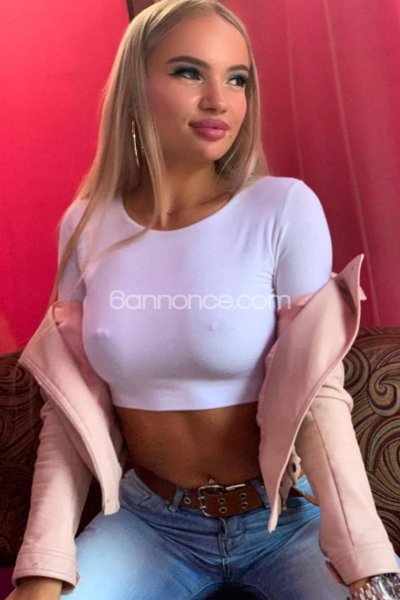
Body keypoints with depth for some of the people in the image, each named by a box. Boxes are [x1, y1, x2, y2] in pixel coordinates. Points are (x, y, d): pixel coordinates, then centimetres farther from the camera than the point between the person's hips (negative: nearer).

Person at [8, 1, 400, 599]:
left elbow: (319, 396, -15)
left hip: (286, 516, -1)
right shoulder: (87, 226, -5)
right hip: (147, 521, 2)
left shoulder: (285, 208, -14)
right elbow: (70, 405, -3)